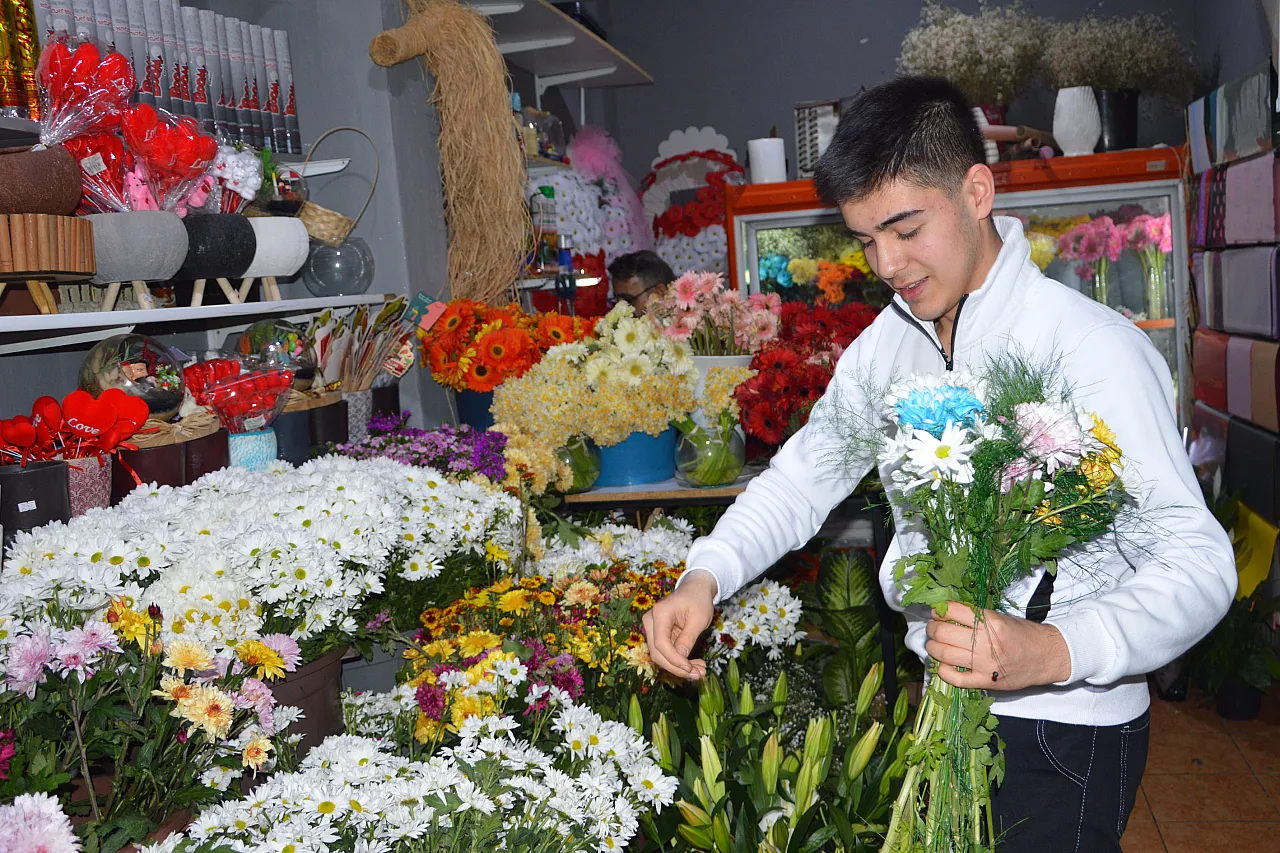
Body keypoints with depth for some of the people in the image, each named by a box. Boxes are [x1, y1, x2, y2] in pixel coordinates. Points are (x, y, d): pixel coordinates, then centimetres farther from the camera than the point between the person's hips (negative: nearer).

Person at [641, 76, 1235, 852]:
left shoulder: (1095, 349, -22)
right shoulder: (887, 344, 1)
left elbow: (1197, 559, -25)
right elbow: (806, 474, 4)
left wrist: (1054, 650, -42)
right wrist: (704, 579, -13)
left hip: (1064, 731, -6)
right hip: (938, 701, 7)